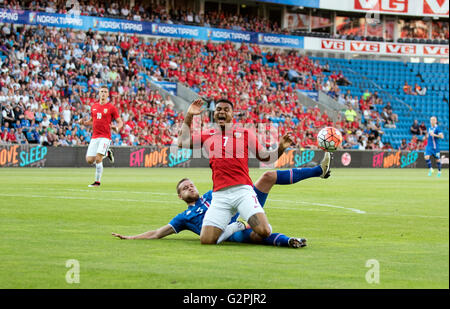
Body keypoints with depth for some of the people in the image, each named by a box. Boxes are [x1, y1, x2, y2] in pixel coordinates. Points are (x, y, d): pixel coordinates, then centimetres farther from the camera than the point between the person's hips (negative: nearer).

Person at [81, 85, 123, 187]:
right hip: (94, 137, 5)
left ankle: (97, 182, -4)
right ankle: (107, 153, 26)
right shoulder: (94, 106, 12)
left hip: (105, 136, -5)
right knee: (89, 160, -1)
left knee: (98, 159, -18)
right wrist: (84, 122, 5)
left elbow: (120, 122, 1)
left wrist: (117, 128, -21)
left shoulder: (111, 107, -2)